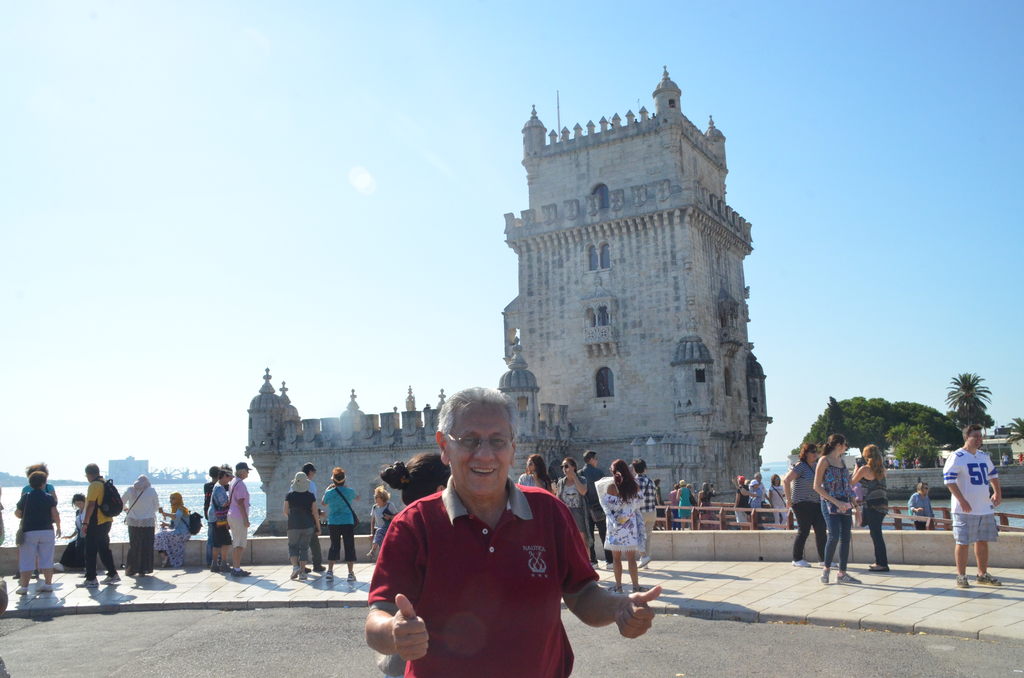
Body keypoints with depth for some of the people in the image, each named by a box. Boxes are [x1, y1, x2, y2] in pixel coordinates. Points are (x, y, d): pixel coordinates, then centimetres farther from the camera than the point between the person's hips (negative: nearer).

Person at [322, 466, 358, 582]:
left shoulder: (329, 492, -5)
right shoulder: (350, 491, -4)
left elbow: (323, 503, 14)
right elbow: (356, 498, 18)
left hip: (333, 523, 1)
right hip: (348, 523, -1)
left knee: (334, 546, 13)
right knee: (349, 547, 3)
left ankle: (329, 570, 11)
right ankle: (351, 573, 1)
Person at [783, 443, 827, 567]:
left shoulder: (816, 465, 13)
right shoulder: (800, 466, -11)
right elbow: (786, 480, -19)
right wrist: (789, 499, -18)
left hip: (816, 503, 8)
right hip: (802, 504, -8)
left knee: (821, 530, 4)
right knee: (804, 531, -5)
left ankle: (823, 559, 11)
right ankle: (797, 559, 5)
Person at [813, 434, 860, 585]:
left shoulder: (842, 461, 17)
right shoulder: (824, 461, -5)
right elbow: (817, 486, -10)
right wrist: (835, 501, -16)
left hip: (844, 504, 7)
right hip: (830, 504, -7)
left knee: (845, 538, 3)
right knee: (834, 535, -18)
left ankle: (842, 574, 8)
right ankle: (826, 568, -2)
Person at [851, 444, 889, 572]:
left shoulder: (865, 469, -11)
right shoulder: (882, 469, 8)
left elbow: (852, 482, 0)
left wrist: (856, 469, 10)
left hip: (872, 504, -7)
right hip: (883, 503, 7)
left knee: (876, 534, -3)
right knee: (876, 533, 16)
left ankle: (883, 563, -3)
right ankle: (879, 561, 21)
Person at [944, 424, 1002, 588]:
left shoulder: (983, 456, 14)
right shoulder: (957, 457, -10)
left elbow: (993, 474, 29)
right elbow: (949, 480, -17)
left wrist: (997, 492, 14)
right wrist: (962, 501, -22)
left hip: (985, 508, 7)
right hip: (965, 509, -7)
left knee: (983, 541, 14)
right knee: (963, 542, -3)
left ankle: (983, 575, 25)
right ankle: (961, 576, 6)